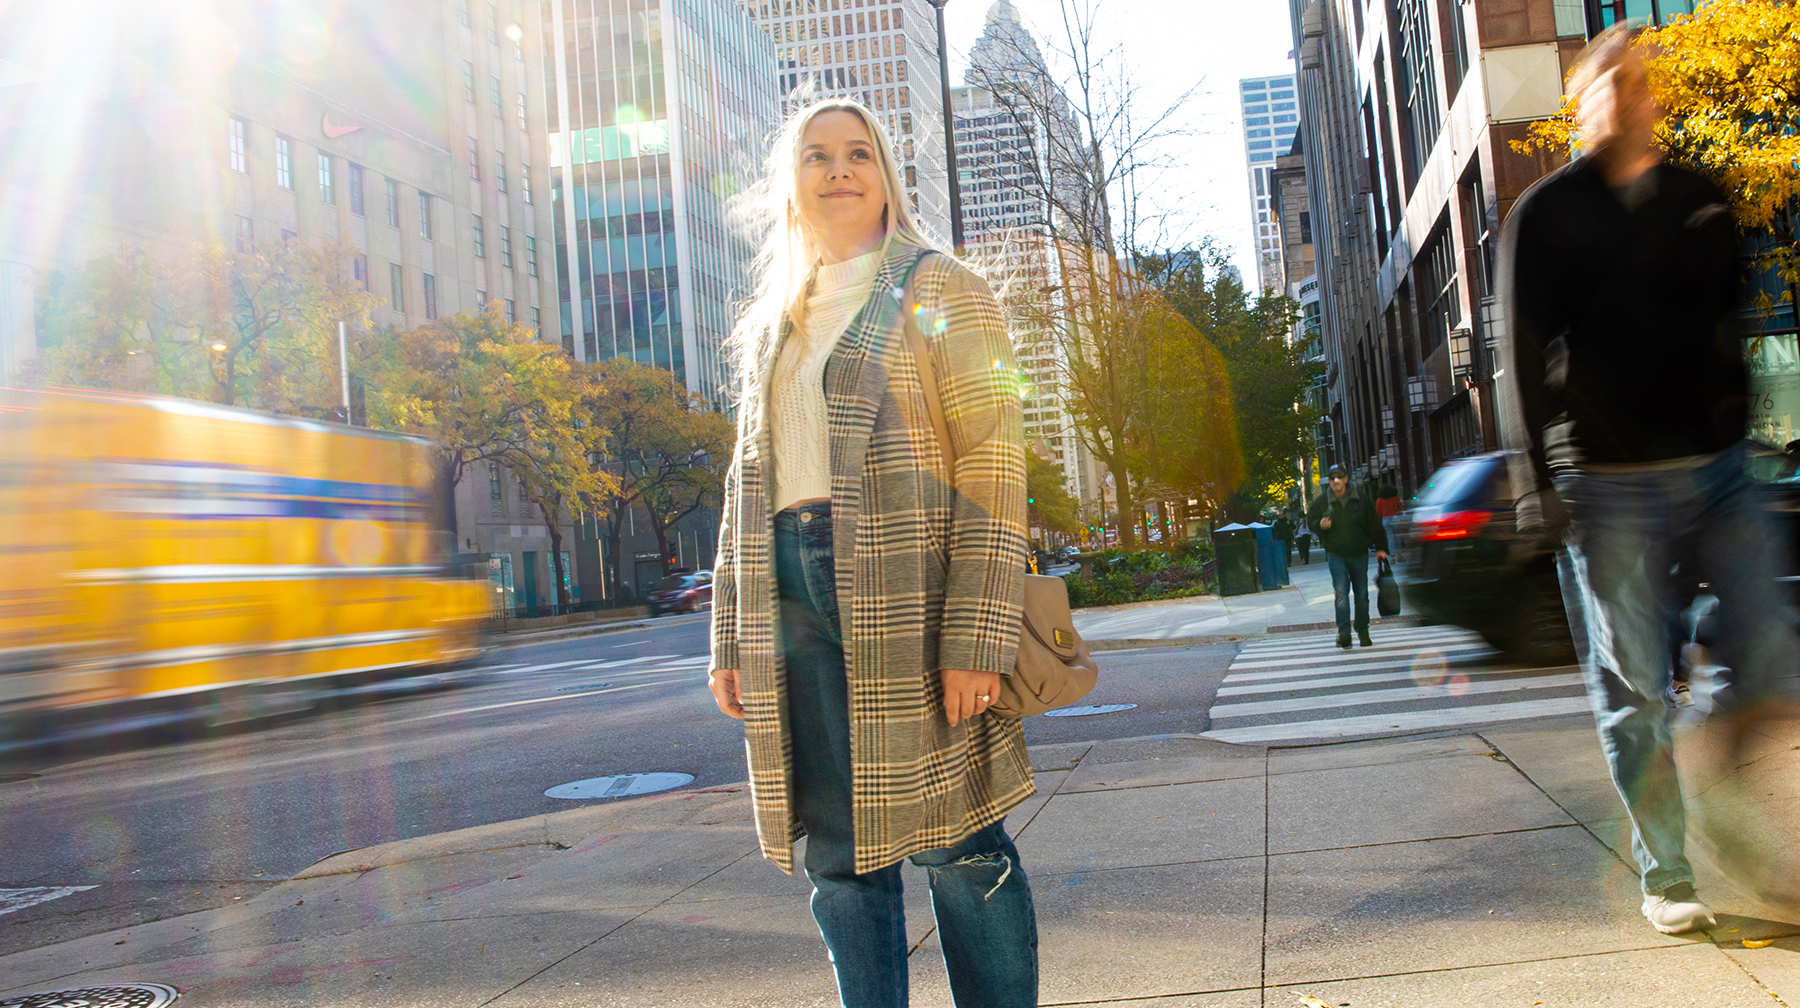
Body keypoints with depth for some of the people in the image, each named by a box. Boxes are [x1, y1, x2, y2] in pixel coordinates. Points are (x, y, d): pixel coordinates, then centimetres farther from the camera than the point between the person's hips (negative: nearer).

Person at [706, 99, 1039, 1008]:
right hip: (793, 604, 6)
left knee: (956, 844, -1)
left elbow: (993, 464, -7)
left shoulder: (938, 292, 3)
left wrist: (974, 635, -16)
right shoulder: (770, 327, 20)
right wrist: (731, 640, 12)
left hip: (908, 600, -5)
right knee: (837, 855, 8)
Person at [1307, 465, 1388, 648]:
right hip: (1336, 555, -1)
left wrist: (1380, 547, 2)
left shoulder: (1360, 498, 0)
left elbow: (1373, 523, 5)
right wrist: (1320, 524, -14)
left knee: (1362, 595, 7)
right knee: (1341, 593, -14)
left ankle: (1363, 633, 21)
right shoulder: (1321, 501, -1)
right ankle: (1344, 633, -14)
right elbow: (1309, 521, 9)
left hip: (1359, 554, 1)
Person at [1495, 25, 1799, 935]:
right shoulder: (1546, 214, 3)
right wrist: (1534, 481, -10)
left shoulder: (1700, 202, 15)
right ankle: (1665, 876, 13)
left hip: (1717, 470, 4)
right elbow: (1525, 357, -4)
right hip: (1609, 483, -3)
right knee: (1633, 689, 0)